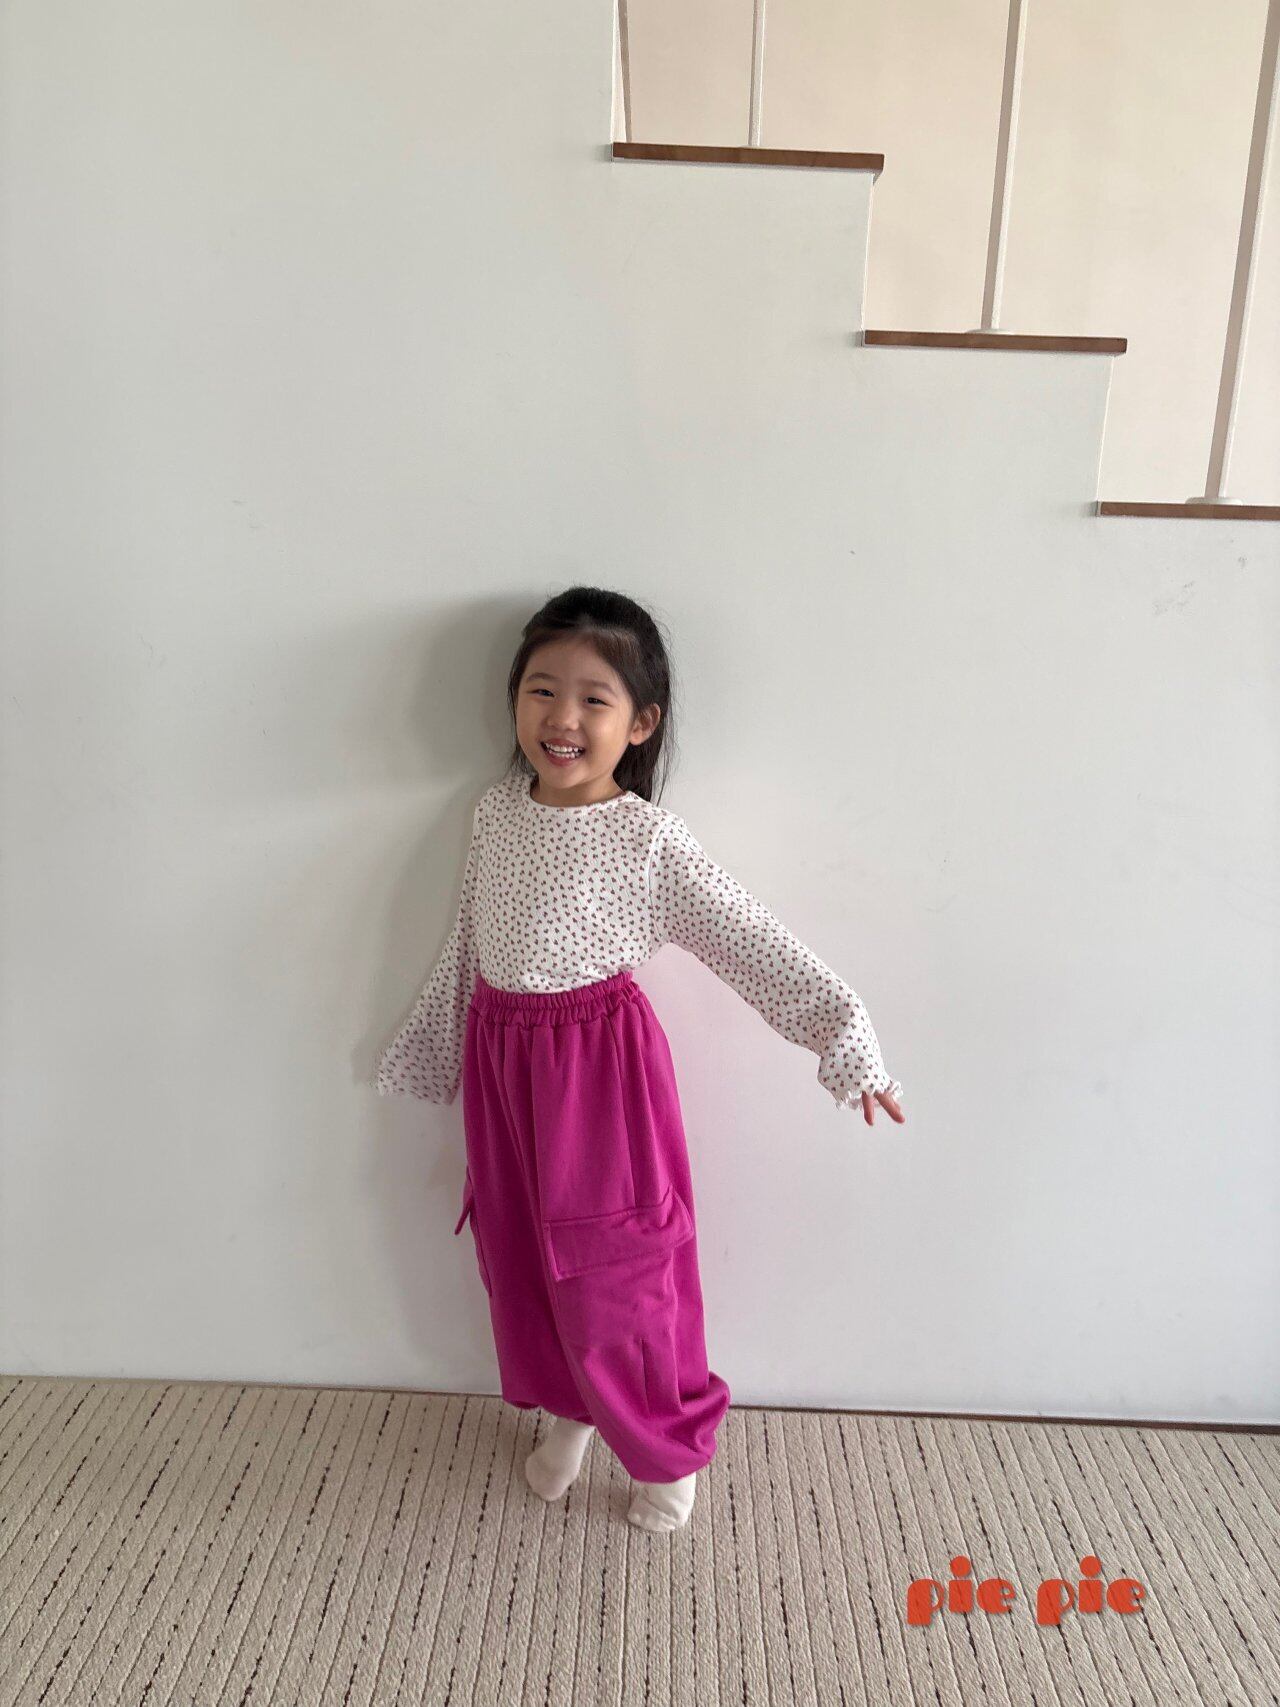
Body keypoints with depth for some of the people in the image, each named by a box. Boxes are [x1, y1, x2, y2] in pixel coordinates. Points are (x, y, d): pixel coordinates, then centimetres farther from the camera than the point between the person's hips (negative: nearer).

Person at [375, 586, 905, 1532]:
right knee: (519, 1259, 18)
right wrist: (429, 1050, 19)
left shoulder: (649, 839, -15)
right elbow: (466, 946, 10)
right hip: (500, 1061, 5)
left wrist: (843, 1036, -22)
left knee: (614, 1274, 7)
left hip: (600, 1066, -5)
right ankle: (569, 1411, 47)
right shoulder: (495, 813, 0)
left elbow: (752, 942, -15)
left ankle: (672, 1446, 36)